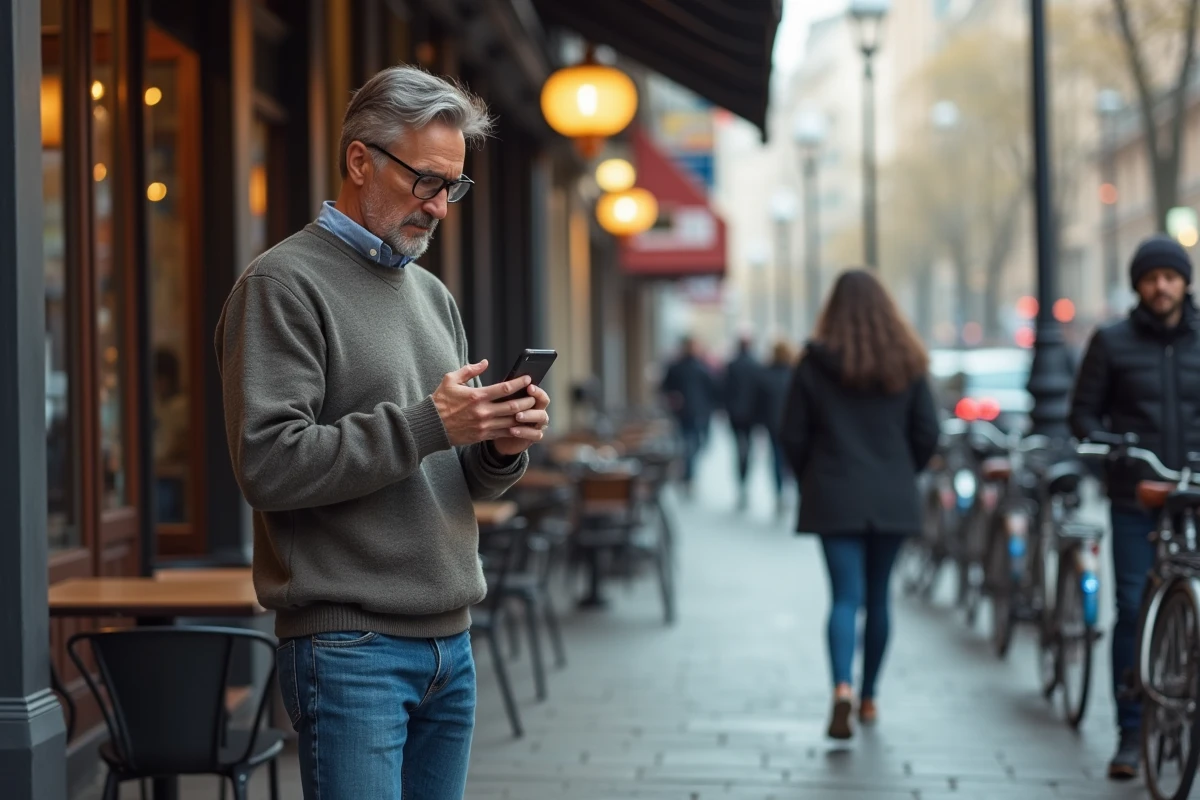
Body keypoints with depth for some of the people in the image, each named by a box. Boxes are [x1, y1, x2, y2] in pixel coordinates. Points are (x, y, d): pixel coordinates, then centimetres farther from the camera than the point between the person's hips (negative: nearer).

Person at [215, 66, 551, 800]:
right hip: (350, 647, -7)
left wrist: (504, 446, -5)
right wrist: (425, 423, -20)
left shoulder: (433, 295, 16)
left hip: (451, 639, 7)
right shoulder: (283, 285, -7)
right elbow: (268, 462, -18)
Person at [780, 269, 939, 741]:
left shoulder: (814, 364, -4)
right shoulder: (907, 364, 1)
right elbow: (927, 434, 2)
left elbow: (794, 436, -2)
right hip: (892, 500, 2)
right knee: (878, 597, 12)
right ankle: (869, 697, 20)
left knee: (846, 596, -5)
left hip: (835, 497, -2)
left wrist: (811, 481, 13)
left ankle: (843, 688, -25)